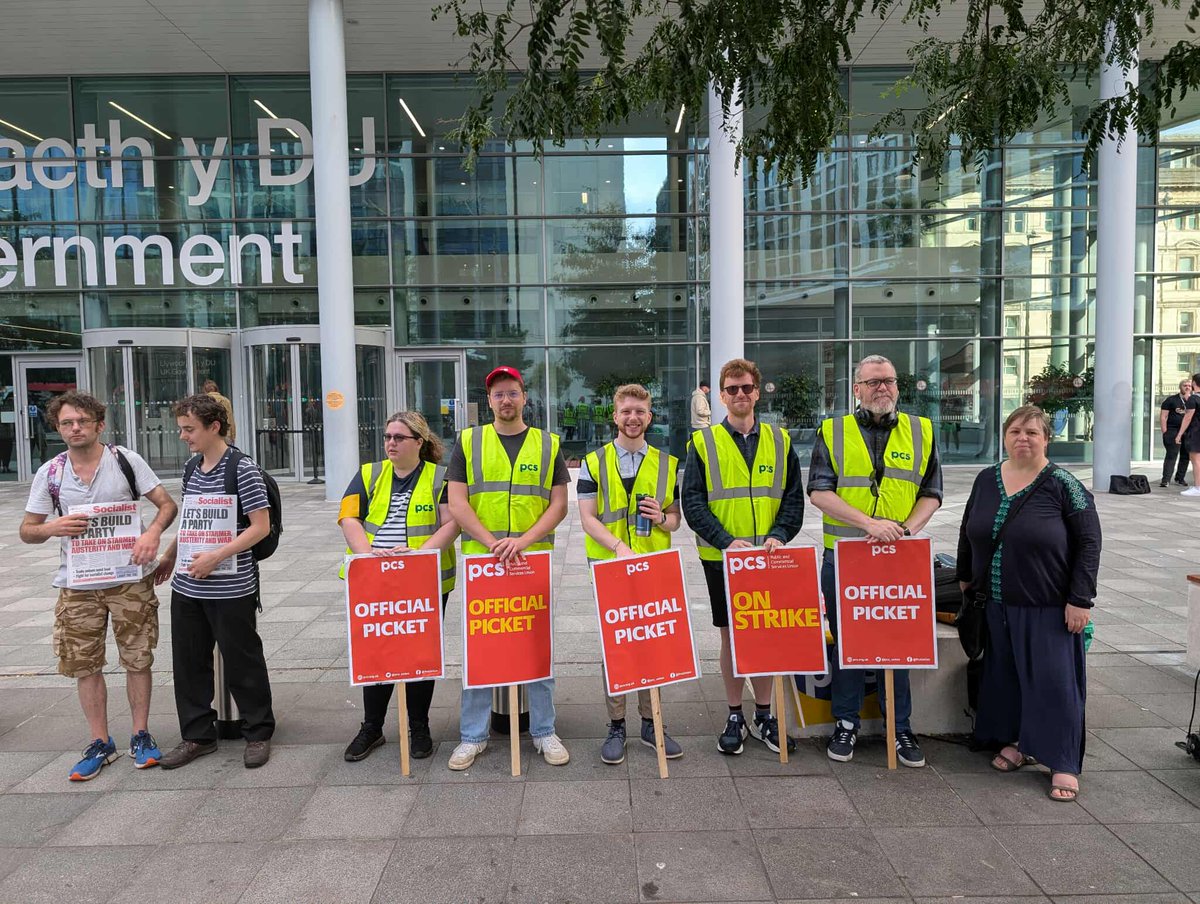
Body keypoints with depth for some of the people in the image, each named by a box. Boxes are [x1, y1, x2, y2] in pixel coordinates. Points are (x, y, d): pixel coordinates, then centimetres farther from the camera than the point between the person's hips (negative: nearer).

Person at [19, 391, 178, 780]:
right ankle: (100, 743, 23)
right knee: (85, 665, 8)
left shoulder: (126, 461, -6)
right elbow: (27, 531, 6)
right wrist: (52, 528, -17)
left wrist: (153, 532, -26)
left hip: (130, 577, -2)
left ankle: (141, 735, 21)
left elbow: (167, 504, -6)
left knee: (138, 659, 5)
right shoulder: (49, 474, 1)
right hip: (78, 584, 2)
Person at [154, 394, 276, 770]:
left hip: (231, 588, -7)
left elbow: (261, 527, -16)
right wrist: (170, 555, 18)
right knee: (189, 661, 13)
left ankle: (258, 734, 21)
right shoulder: (191, 468, 10)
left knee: (242, 662, 4)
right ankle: (197, 735, 28)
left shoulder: (242, 468, -13)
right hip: (187, 585, 7)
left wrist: (216, 557, -21)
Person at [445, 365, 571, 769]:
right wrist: (492, 542, -14)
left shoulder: (548, 444, 7)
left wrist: (522, 540, -12)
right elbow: (457, 503, -1)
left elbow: (559, 505, 2)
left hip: (534, 561, 0)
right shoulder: (468, 442, 5)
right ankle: (473, 735, 20)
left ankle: (544, 731, 22)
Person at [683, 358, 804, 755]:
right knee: (731, 636, 7)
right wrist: (726, 540, -17)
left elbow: (794, 498, 5)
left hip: (768, 556, 2)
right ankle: (735, 717, 22)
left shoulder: (780, 441, 7)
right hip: (721, 558, -2)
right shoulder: (702, 443, 0)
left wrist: (778, 535, -12)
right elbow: (692, 503, -6)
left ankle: (763, 716, 25)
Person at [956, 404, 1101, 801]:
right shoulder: (986, 480, 4)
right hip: (998, 604, 5)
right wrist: (965, 576, 18)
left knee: (1053, 679, -1)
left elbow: (1089, 542, -9)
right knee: (1006, 673, 12)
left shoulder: (1062, 485, -10)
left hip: (1049, 607, -5)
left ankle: (1063, 763, 11)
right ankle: (1016, 741, 29)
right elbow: (968, 532, 16)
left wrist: (1080, 599, -13)